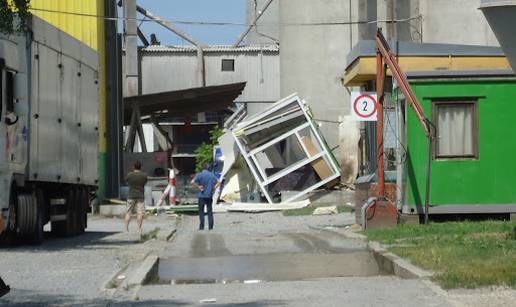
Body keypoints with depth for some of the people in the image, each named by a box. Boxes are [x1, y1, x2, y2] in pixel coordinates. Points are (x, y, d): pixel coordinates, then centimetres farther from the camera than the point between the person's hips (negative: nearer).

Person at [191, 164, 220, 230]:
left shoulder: (199, 175, -6)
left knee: (201, 211, 4)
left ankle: (201, 226, -1)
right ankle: (210, 226, 5)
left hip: (202, 195, -3)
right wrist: (214, 188, 4)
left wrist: (198, 187, -8)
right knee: (210, 211, 7)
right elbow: (218, 182, 8)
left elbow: (192, 182, -18)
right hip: (209, 195, 3)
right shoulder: (212, 175, 5)